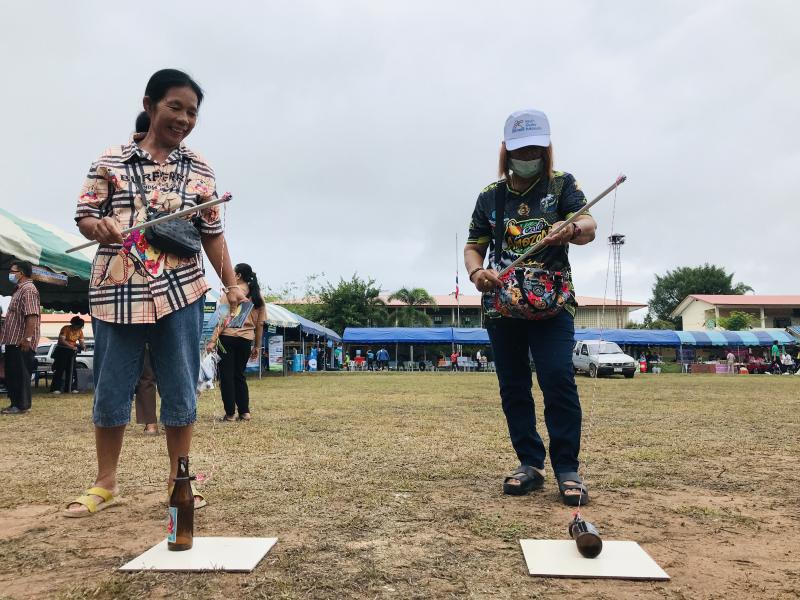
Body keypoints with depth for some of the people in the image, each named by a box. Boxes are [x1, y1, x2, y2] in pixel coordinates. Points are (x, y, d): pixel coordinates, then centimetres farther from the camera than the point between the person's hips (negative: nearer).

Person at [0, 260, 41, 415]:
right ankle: (15, 403, 21)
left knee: (21, 374, -5)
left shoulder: (28, 289, -13)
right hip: (13, 340, 11)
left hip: (21, 342, -11)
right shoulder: (20, 289, 20)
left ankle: (22, 405, 0)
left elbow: (32, 316, -23)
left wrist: (27, 338, -28)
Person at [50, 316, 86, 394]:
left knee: (71, 370, 4)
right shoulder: (66, 328, -15)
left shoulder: (80, 331, 3)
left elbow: (81, 342, 4)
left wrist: (82, 346, -20)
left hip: (71, 352, 5)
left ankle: (71, 388, 6)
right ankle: (56, 389, -11)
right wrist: (72, 347, -29)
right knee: (59, 369, -9)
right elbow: (61, 340, -22)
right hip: (61, 350, -5)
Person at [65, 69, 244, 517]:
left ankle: (178, 480, 18)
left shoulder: (200, 169, 8)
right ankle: (106, 483, 23)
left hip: (181, 291, 1)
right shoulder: (111, 161, 4)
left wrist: (231, 283, 3)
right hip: (117, 292, 0)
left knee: (181, 389, 4)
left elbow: (212, 232, 9)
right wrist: (98, 226, -19)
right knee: (111, 388, 7)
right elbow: (84, 215, 5)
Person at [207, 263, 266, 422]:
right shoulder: (258, 297, 10)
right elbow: (260, 323, 11)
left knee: (226, 375, 4)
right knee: (239, 375, 16)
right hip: (246, 339, 5)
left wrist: (213, 340, -9)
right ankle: (245, 412, 11)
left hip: (228, 337, -5)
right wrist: (257, 346, 16)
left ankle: (230, 413, 4)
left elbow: (223, 318, -11)